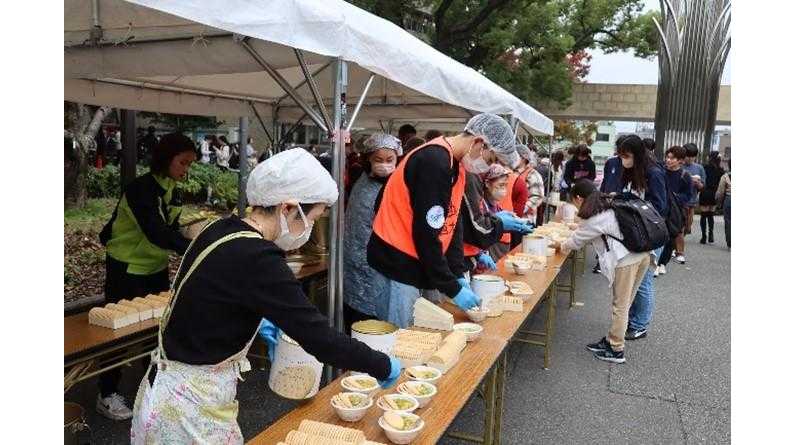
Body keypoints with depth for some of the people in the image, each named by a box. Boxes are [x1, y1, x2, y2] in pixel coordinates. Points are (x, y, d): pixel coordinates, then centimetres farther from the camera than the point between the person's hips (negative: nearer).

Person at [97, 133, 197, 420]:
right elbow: (155, 232, -35)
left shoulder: (173, 191, 2)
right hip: (126, 268, -7)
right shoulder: (140, 189, -23)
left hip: (157, 267, 7)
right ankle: (107, 396, 18)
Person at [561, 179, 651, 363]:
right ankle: (611, 340, 26)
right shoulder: (609, 205, 17)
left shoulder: (593, 219, -8)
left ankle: (616, 350, 13)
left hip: (626, 261, -9)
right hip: (643, 254, 9)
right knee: (624, 304, 16)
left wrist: (563, 246, 27)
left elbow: (577, 240, 7)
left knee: (620, 306, 3)